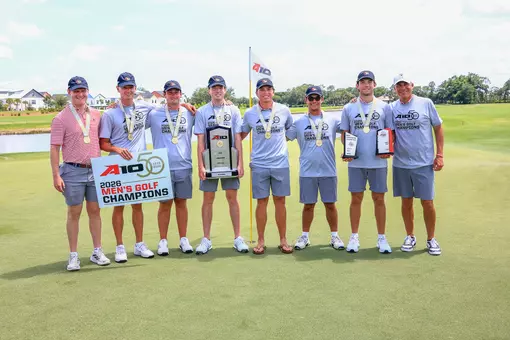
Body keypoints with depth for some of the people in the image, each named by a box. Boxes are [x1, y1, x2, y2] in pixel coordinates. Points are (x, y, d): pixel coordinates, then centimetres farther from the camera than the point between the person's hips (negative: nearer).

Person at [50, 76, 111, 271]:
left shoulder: (96, 115, 8)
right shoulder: (61, 118, -5)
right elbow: (54, 148, -6)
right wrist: (56, 175, -12)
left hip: (95, 170, 4)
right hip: (73, 171, -3)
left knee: (95, 211, 9)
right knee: (74, 213, 4)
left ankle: (97, 252, 19)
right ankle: (73, 256, 12)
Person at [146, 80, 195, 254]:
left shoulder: (190, 114, 8)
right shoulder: (153, 114, 3)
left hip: (184, 166, 2)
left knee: (181, 202, 9)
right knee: (165, 204, 3)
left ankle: (183, 239, 18)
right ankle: (163, 241, 13)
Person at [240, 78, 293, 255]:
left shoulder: (284, 110, 2)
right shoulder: (249, 113, 2)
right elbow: (242, 134, 14)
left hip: (280, 163, 0)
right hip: (259, 165, 0)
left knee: (280, 201, 6)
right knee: (261, 202, 4)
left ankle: (283, 240, 16)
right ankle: (261, 241, 15)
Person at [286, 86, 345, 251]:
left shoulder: (333, 119, 3)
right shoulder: (299, 122, 4)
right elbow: (284, 137, 9)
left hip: (328, 171, 0)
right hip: (307, 171, 0)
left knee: (330, 204, 8)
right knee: (308, 205, 9)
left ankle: (334, 236, 21)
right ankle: (305, 236, 21)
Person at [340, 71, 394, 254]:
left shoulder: (384, 107, 6)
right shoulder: (348, 108, 7)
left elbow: (390, 132, 8)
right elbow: (344, 133, 11)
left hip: (378, 162, 0)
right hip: (356, 162, 0)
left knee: (379, 199, 5)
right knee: (356, 199, 5)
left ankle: (381, 238, 14)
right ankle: (354, 237, 15)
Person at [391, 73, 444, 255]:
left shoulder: (426, 103, -3)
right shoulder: (392, 108, 3)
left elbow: (438, 129, 2)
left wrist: (439, 155, -3)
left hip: (424, 163, -2)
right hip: (401, 163, 2)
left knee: (427, 202, 1)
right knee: (406, 202, 11)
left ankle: (431, 239, 18)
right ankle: (410, 237, 26)